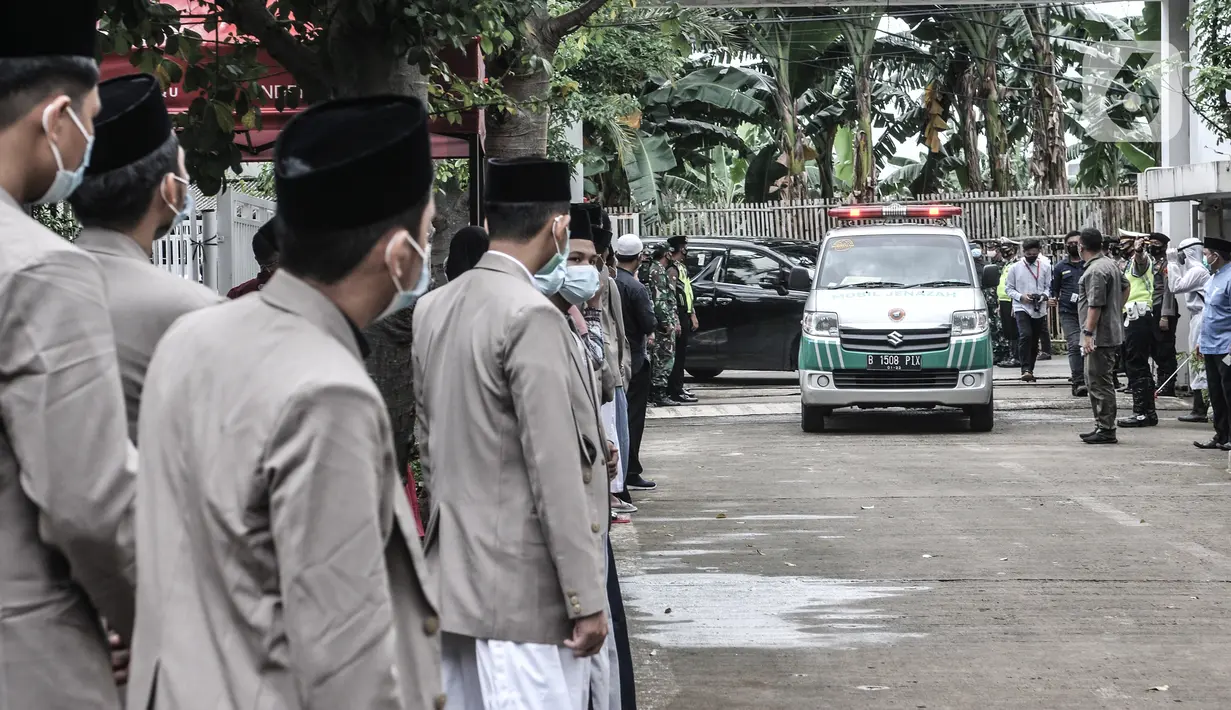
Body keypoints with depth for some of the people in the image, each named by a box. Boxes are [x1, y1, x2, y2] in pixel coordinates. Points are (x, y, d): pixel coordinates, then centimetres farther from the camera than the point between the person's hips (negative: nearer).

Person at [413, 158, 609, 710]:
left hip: (454, 578, 9)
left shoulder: (433, 308, 8)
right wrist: (587, 601, -15)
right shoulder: (533, 317, -16)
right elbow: (555, 472, -18)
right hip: (524, 592, -9)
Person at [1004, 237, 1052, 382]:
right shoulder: (1015, 268, 2)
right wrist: (1021, 297, -12)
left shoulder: (1045, 267, 5)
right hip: (1022, 308, -3)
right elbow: (1008, 288, 5)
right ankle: (1025, 369, -23)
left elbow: (1049, 287, 8)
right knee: (1025, 335, -21)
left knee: (1034, 341, 9)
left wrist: (1044, 295, -14)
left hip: (1039, 309, 3)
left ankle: (1030, 370, 22)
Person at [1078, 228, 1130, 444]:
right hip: (1113, 333, 11)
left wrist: (1088, 333, -22)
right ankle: (1102, 427, 22)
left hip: (1100, 336, -11)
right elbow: (1125, 286, 30)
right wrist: (1118, 310, 30)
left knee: (1100, 383, -7)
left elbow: (1095, 306, -23)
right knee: (1095, 382, 17)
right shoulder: (1112, 264, 14)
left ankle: (1106, 430, -5)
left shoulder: (1095, 271, -19)